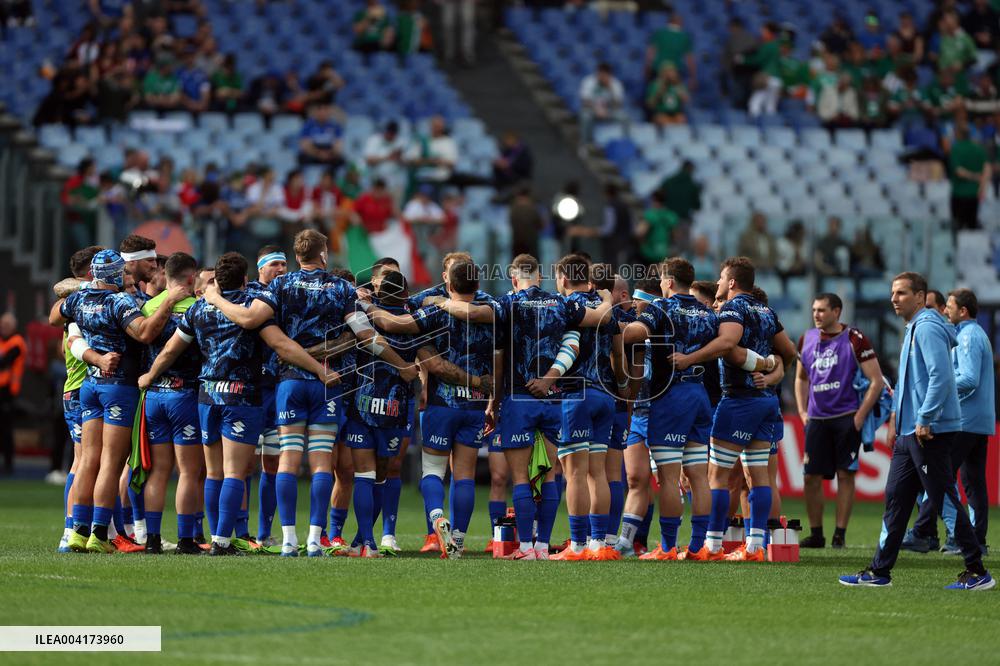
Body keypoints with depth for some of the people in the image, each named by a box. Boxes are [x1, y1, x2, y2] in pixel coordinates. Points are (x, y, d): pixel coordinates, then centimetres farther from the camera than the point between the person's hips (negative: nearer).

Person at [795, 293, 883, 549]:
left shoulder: (854, 340, -6)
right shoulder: (807, 339, 10)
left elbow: (876, 381, -7)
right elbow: (801, 378, 25)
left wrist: (860, 416, -11)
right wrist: (802, 411, 13)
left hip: (846, 418, -5)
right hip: (817, 419, 5)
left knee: (845, 475, -2)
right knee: (812, 477, 2)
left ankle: (840, 534, 2)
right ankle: (816, 534, 12)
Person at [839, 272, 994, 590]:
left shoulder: (927, 328, -13)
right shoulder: (913, 328, 19)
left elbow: (941, 376, -23)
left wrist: (925, 419, -23)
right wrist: (897, 416, 23)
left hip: (930, 432, -10)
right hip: (910, 432, 10)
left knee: (945, 501, -7)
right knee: (895, 499, 10)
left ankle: (978, 573, -4)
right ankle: (879, 572, 14)